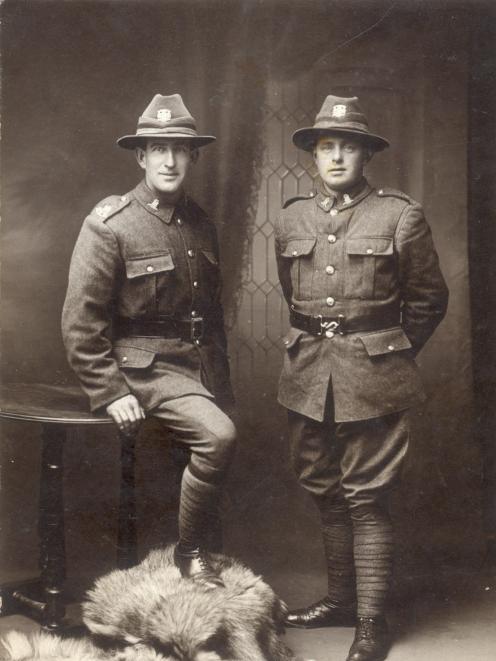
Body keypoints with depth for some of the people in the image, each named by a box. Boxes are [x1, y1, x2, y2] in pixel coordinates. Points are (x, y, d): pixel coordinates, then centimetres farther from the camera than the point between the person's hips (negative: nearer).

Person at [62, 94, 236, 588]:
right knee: (218, 436, -25)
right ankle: (189, 556, -5)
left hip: (200, 362, 7)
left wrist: (222, 383, 14)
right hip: (146, 366, -7)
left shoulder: (201, 226, 11)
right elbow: (80, 324, -12)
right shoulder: (109, 225, -9)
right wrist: (110, 393, -17)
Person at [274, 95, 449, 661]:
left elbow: (429, 299, 5)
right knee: (324, 492, 13)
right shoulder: (291, 219, 8)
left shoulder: (400, 217, -3)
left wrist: (387, 354, 9)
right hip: (308, 376, 5)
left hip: (372, 380, -4)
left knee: (366, 499, -2)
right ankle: (341, 598, 28)